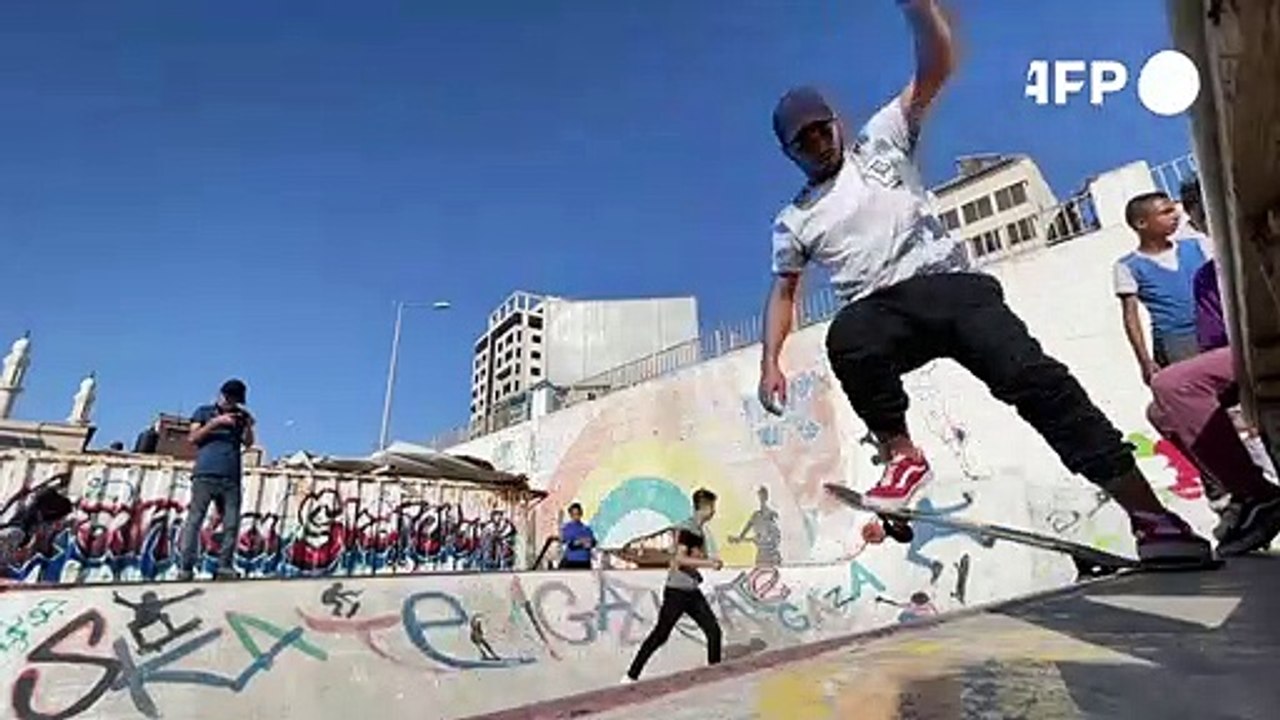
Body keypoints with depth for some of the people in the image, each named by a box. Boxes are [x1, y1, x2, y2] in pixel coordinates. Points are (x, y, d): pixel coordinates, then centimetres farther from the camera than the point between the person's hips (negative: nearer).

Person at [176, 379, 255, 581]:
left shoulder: (240, 418, 20)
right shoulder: (204, 412, 17)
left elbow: (248, 443, 8)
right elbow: (193, 438, 4)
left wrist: (248, 423, -9)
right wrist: (216, 422, -7)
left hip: (231, 479, 2)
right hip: (205, 476, -2)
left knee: (232, 524, -5)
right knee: (194, 520, -7)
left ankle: (224, 568, -3)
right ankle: (185, 568, -7)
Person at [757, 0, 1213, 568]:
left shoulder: (880, 139, 13)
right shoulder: (793, 222, 16)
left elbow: (936, 67, 4)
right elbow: (783, 292, 20)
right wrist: (770, 362, 8)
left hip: (950, 283, 0)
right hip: (883, 311, 1)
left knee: (1033, 376, -19)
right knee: (846, 340, -35)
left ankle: (1150, 516, -13)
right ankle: (902, 454, -16)